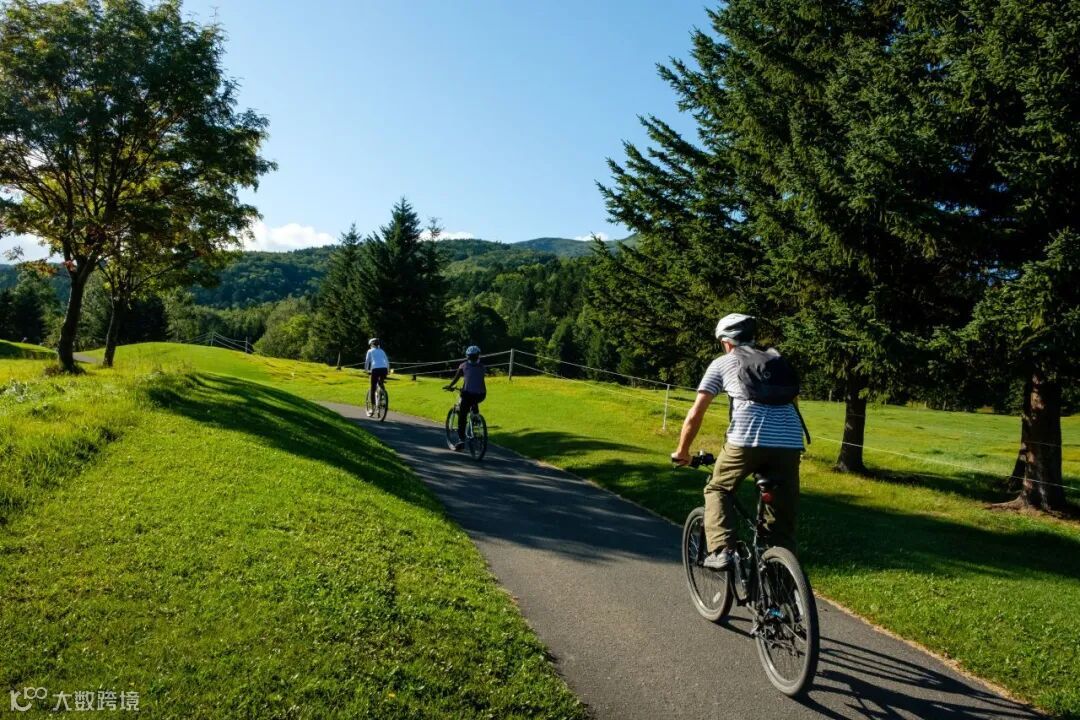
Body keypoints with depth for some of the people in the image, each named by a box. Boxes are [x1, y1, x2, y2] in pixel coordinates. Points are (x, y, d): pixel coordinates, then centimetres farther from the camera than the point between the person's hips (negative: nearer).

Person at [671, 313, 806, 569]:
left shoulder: (722, 363, 18)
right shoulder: (777, 360, 29)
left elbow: (695, 414, 14)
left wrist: (682, 452, 25)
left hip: (747, 438, -3)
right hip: (790, 442, 3)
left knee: (718, 490, 19)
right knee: (783, 513, 15)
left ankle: (721, 552, 5)